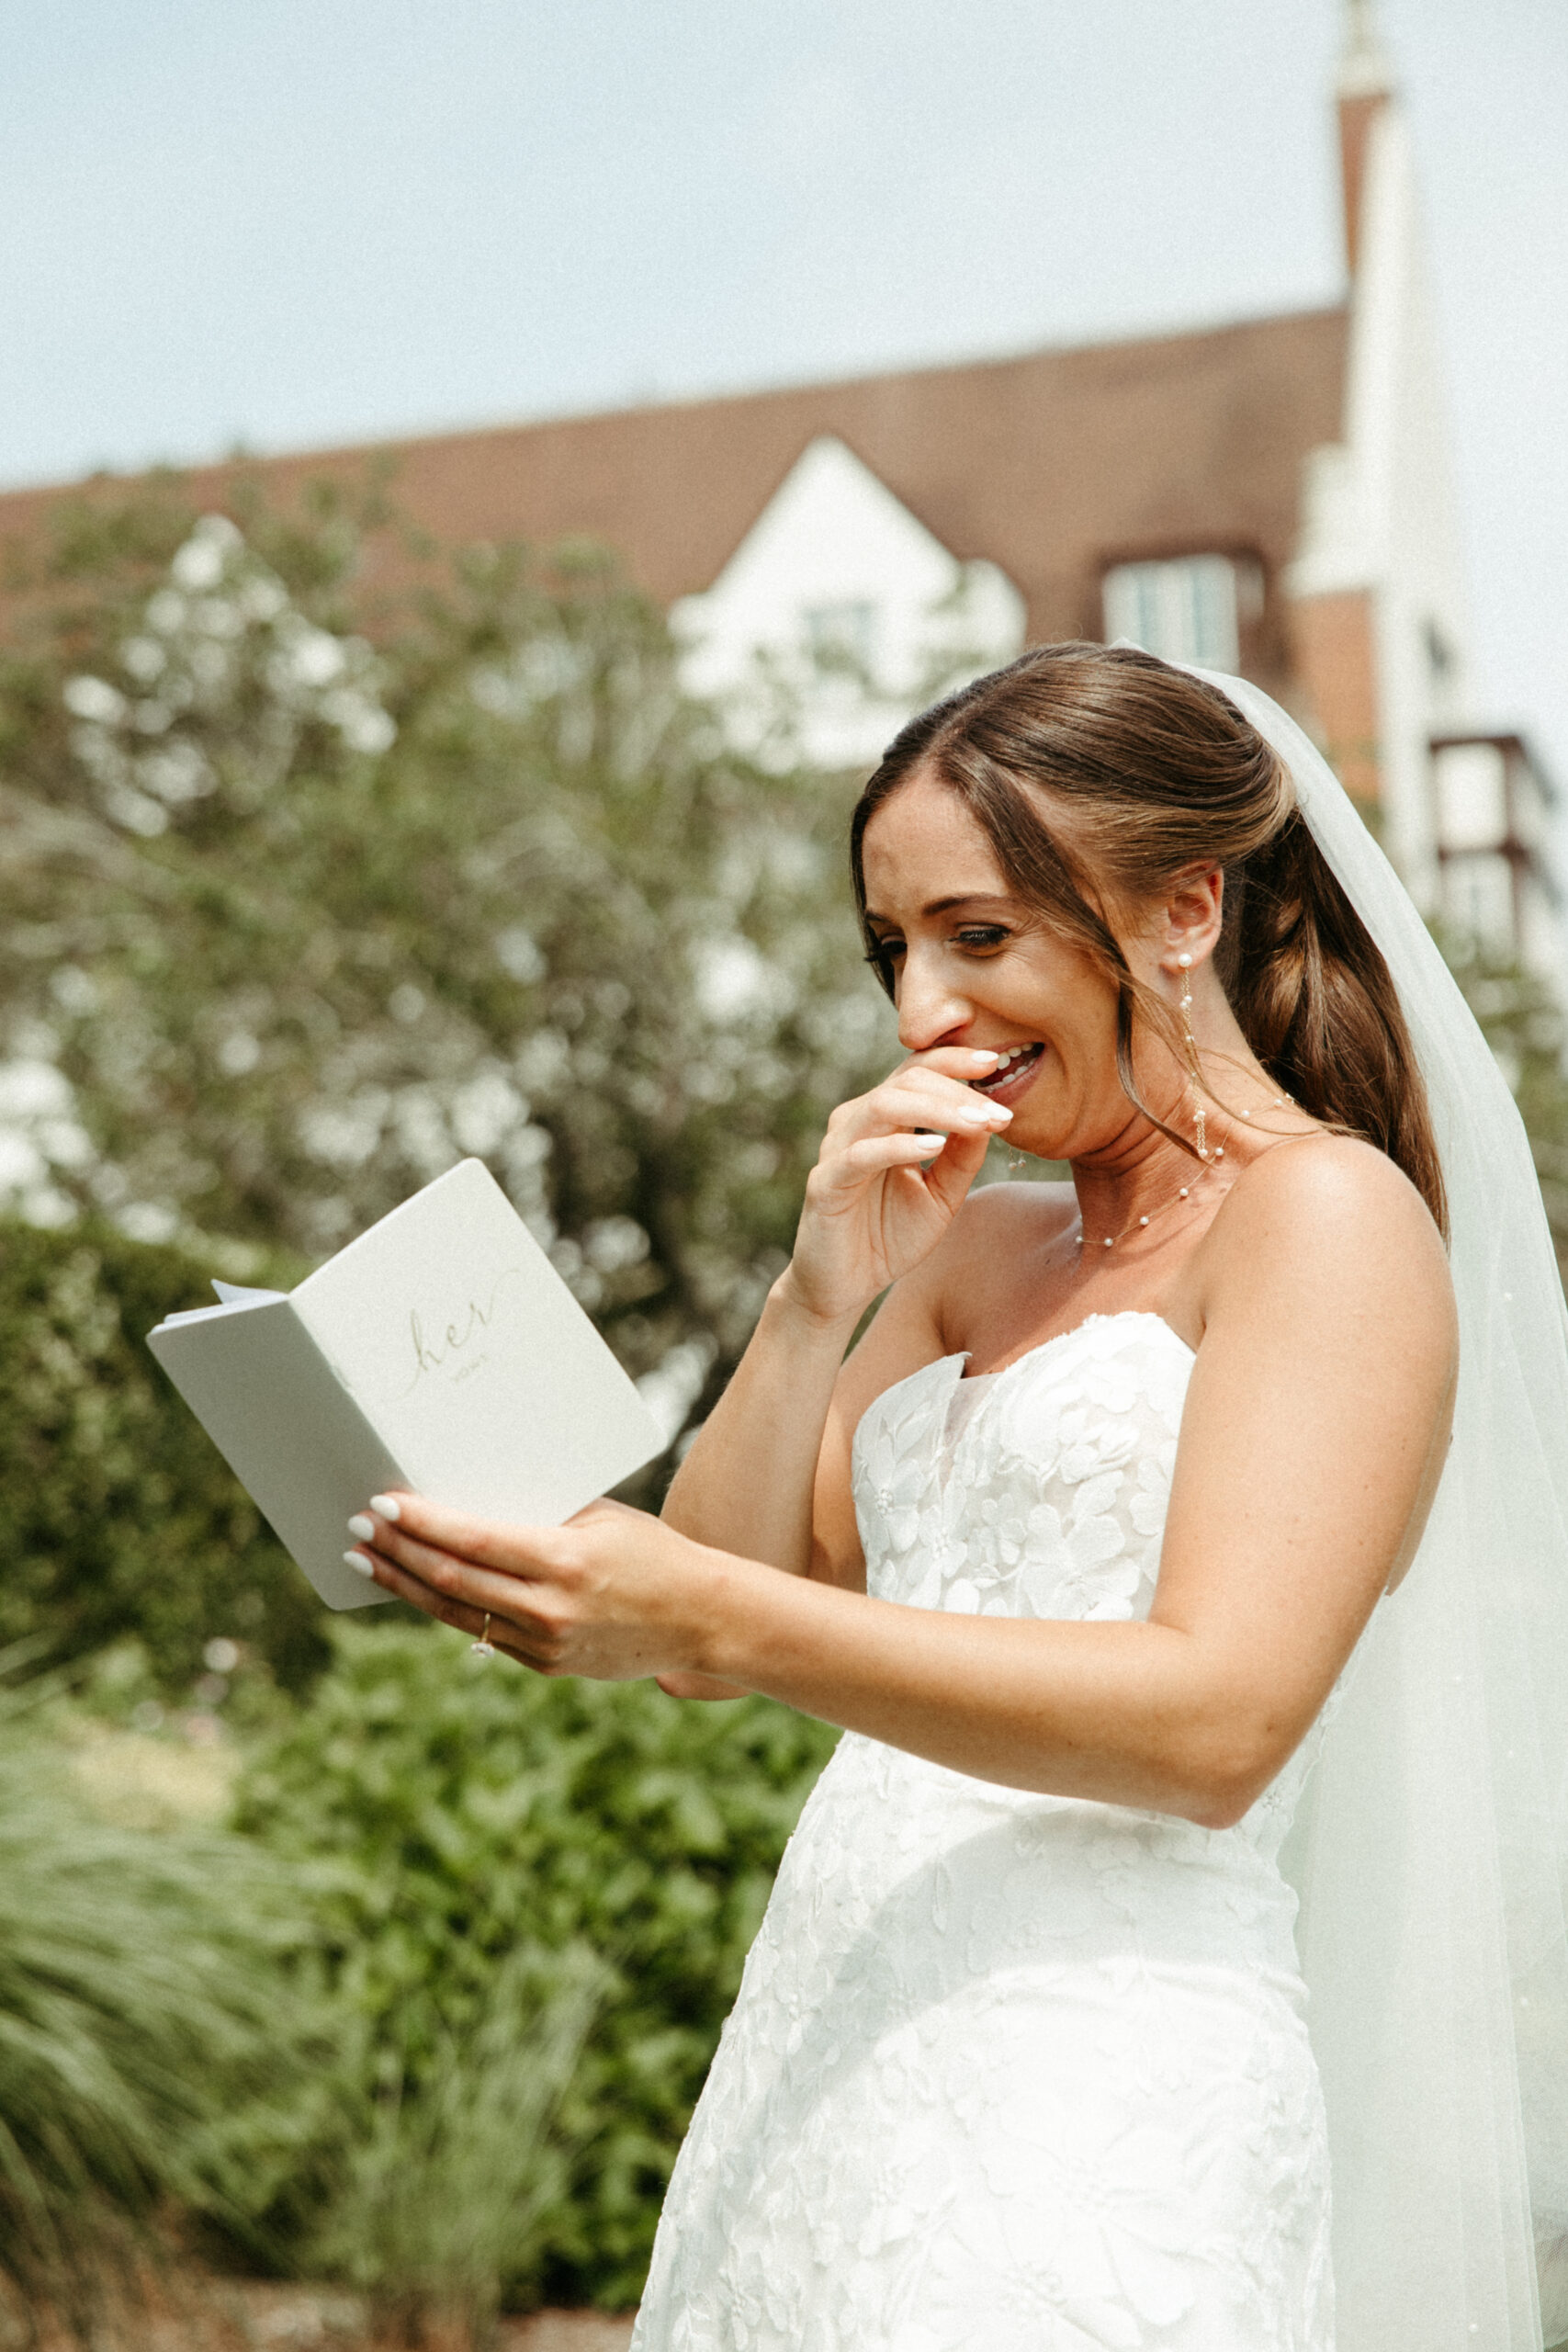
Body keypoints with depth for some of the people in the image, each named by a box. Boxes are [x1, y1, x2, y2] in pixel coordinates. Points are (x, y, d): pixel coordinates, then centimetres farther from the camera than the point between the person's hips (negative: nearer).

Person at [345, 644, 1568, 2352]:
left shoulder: (1329, 1213, -5)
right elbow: (716, 1620, 12)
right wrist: (821, 1289, -1)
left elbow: (1219, 1724, -17)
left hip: (1086, 2109, -6)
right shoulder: (979, 1252, 17)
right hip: (822, 2058, 7)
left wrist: (708, 1618, -24)